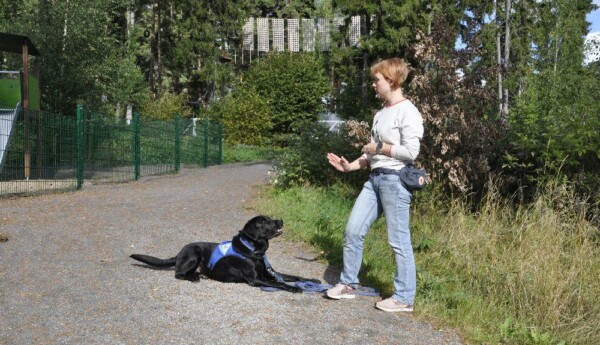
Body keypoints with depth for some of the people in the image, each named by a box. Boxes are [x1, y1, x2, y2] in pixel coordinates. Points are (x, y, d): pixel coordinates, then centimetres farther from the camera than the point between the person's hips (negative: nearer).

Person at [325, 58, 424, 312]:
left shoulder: (407, 112, -10)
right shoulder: (381, 113, 16)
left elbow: (411, 151, -19)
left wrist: (379, 148, -10)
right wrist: (350, 166, 8)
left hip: (396, 180, -9)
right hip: (375, 178, 9)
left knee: (398, 241, -2)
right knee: (353, 230, 9)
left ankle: (404, 298, 9)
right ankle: (348, 284, 22)